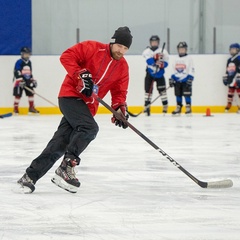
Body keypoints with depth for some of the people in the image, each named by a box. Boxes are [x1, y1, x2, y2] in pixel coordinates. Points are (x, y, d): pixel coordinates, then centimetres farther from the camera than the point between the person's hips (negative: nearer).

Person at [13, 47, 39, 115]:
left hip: (28, 81, 7)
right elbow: (17, 73, -19)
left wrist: (33, 80, 16)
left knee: (31, 93, 5)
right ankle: (15, 108, 1)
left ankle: (31, 108, 14)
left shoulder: (29, 62, 13)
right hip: (19, 81, -7)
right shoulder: (19, 62, -12)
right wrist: (20, 81, -26)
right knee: (18, 94, -6)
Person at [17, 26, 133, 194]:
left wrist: (120, 108, -8)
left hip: (87, 105, 6)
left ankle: (30, 176, 7)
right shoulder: (93, 48, -10)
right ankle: (66, 168, -21)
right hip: (71, 96, -6)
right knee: (90, 128, -27)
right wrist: (81, 74, -24)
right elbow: (67, 56, -13)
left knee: (61, 143, 1)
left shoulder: (123, 68, 9)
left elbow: (119, 92, 11)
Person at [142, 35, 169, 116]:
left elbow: (166, 63, -3)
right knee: (148, 90, -4)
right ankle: (147, 107, 1)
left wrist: (162, 64, -25)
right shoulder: (147, 51, -3)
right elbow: (149, 61, -20)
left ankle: (165, 106, 5)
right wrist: (155, 58, -37)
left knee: (162, 90, -4)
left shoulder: (163, 51, 1)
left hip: (159, 73, 0)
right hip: (150, 73, 0)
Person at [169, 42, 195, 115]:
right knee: (178, 95, 7)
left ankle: (188, 108, -4)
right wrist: (172, 79, 9)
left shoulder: (189, 59, -1)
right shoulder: (176, 59, 14)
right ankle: (178, 108, 12)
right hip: (177, 80, 5)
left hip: (186, 80, -5)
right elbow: (173, 71, 18)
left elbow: (191, 70, -5)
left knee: (187, 94, -7)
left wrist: (190, 79, -14)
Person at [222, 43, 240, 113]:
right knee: (230, 91, 13)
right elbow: (227, 70, 22)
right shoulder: (229, 60, 16)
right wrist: (225, 78, 18)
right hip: (230, 79, 8)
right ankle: (229, 104, 22)